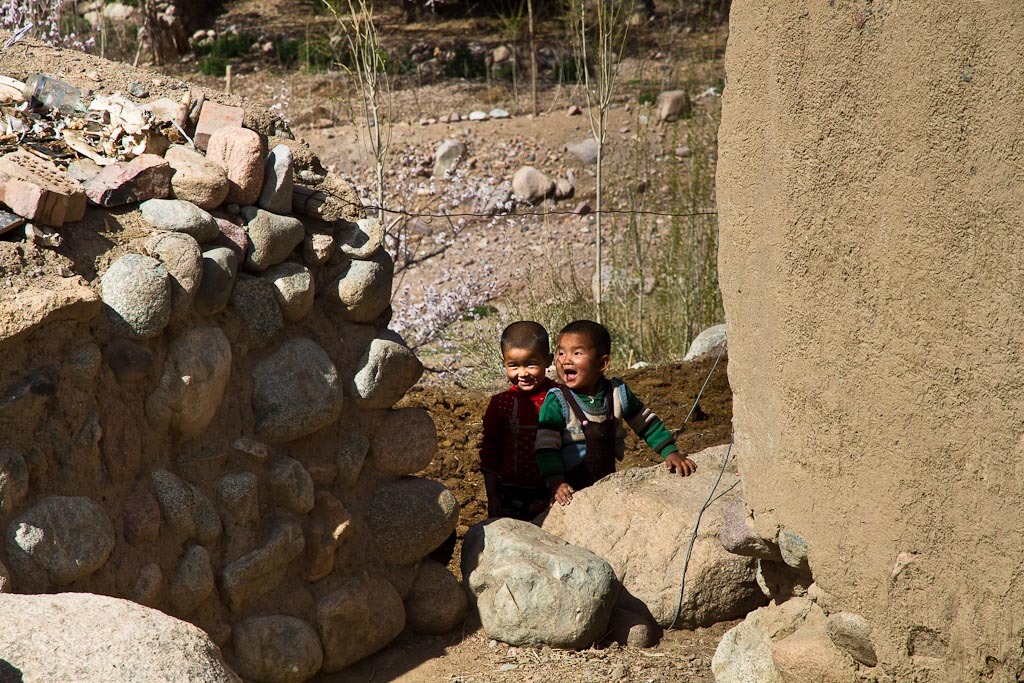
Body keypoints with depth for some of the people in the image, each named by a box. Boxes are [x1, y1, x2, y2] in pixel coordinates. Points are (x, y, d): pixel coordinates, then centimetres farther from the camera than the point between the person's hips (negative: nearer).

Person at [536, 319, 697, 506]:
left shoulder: (618, 393, 3)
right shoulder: (556, 401, -8)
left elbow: (648, 424, 15)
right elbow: (546, 448, -12)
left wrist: (671, 453, 8)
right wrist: (556, 483, -23)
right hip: (572, 488, -3)